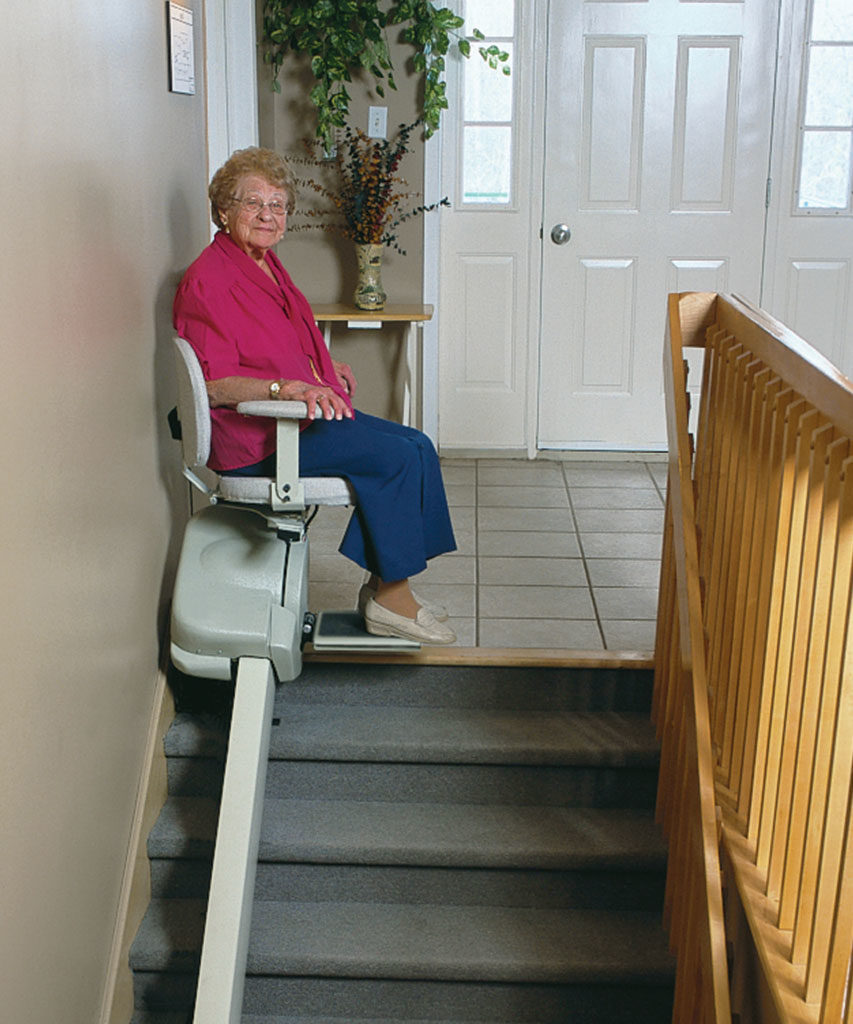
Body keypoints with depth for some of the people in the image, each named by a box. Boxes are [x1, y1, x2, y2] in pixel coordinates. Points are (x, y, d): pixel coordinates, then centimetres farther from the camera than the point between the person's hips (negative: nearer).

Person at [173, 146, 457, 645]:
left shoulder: (266, 263, 14)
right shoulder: (208, 281, -15)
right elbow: (213, 385, -21)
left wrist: (327, 366, 14)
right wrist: (286, 388, -31)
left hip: (302, 411, 10)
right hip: (256, 437, -10)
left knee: (418, 447, -1)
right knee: (397, 458, -19)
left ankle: (385, 583, 2)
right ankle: (390, 600, -9)